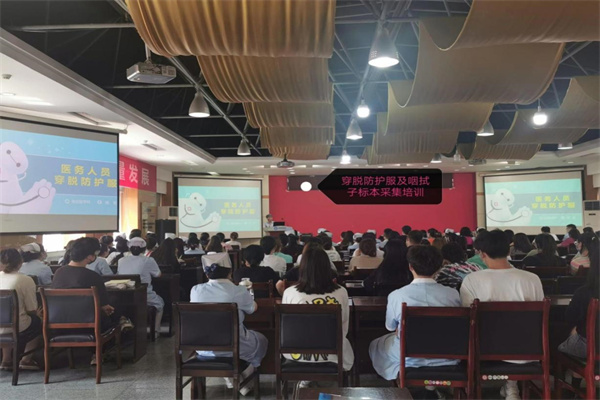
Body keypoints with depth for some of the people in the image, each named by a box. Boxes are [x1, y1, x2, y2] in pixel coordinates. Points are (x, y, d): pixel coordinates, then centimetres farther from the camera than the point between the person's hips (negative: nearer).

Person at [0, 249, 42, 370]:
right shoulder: (26, 280, -14)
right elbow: (32, 310, -8)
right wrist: (37, 314, 15)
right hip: (17, 328, -5)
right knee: (38, 321, 25)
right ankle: (27, 359, 20)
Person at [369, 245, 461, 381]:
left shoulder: (396, 296, -15)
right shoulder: (453, 294, -11)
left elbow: (390, 327, 3)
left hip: (410, 359, -1)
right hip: (446, 358, 2)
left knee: (375, 345, 23)